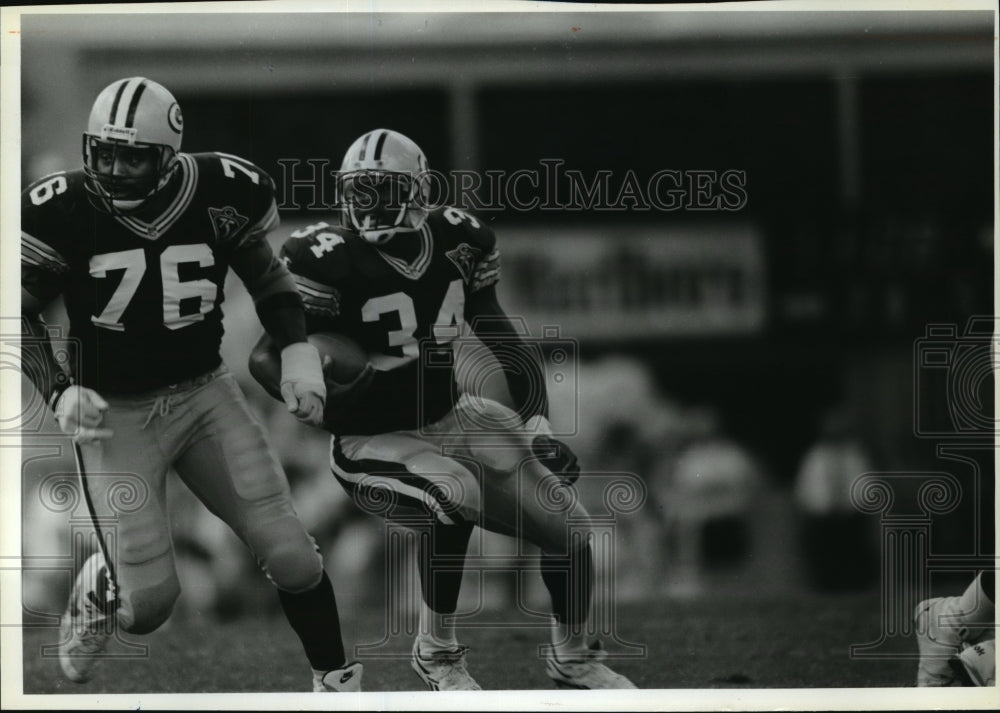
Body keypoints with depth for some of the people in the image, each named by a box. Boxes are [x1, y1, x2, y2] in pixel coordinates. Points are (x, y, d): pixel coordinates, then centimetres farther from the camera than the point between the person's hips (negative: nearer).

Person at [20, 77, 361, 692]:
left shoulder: (222, 193, -11)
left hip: (205, 393, 2)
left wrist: (298, 351, -8)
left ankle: (336, 677, 18)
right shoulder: (64, 211, -16)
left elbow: (265, 274, 7)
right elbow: (22, 312, -3)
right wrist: (58, 390, -18)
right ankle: (98, 590, 31)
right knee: (150, 603, -6)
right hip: (113, 411, -2)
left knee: (290, 555, -5)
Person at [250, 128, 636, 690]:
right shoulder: (332, 260, -18)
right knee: (456, 496, -36)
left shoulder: (457, 244, -3)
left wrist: (538, 428, -6)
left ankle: (573, 656, 31)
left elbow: (502, 338, 5)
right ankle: (438, 652, -13)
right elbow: (267, 357, -15)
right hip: (376, 442, -6)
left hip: (451, 418, 6)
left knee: (570, 530, 2)